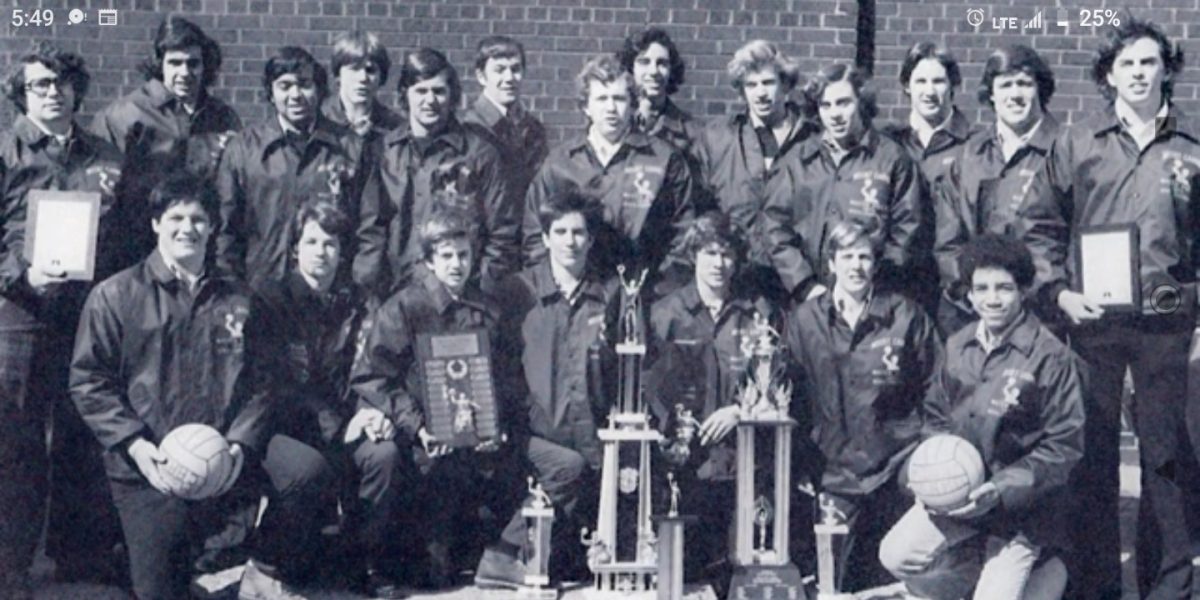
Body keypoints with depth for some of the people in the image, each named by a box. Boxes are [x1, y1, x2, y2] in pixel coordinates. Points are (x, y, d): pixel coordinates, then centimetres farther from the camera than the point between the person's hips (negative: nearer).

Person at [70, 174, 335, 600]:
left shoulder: (236, 300, 10)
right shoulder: (115, 295, 2)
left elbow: (260, 381, 7)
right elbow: (88, 381, -2)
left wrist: (240, 444, -11)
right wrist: (135, 445, -15)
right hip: (150, 464, -2)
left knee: (308, 468, -24)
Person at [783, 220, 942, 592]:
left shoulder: (906, 315, 5)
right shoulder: (803, 321, 7)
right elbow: (792, 397, 10)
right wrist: (805, 465, 5)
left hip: (897, 468, -1)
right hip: (835, 473, 1)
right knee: (835, 584, -1)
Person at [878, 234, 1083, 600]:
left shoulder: (1051, 357, -14)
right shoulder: (957, 347, 3)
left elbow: (1064, 445, -14)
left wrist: (1002, 490, -21)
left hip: (1022, 501, -5)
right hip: (960, 491, 5)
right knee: (897, 556, -11)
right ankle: (992, 569, 13)